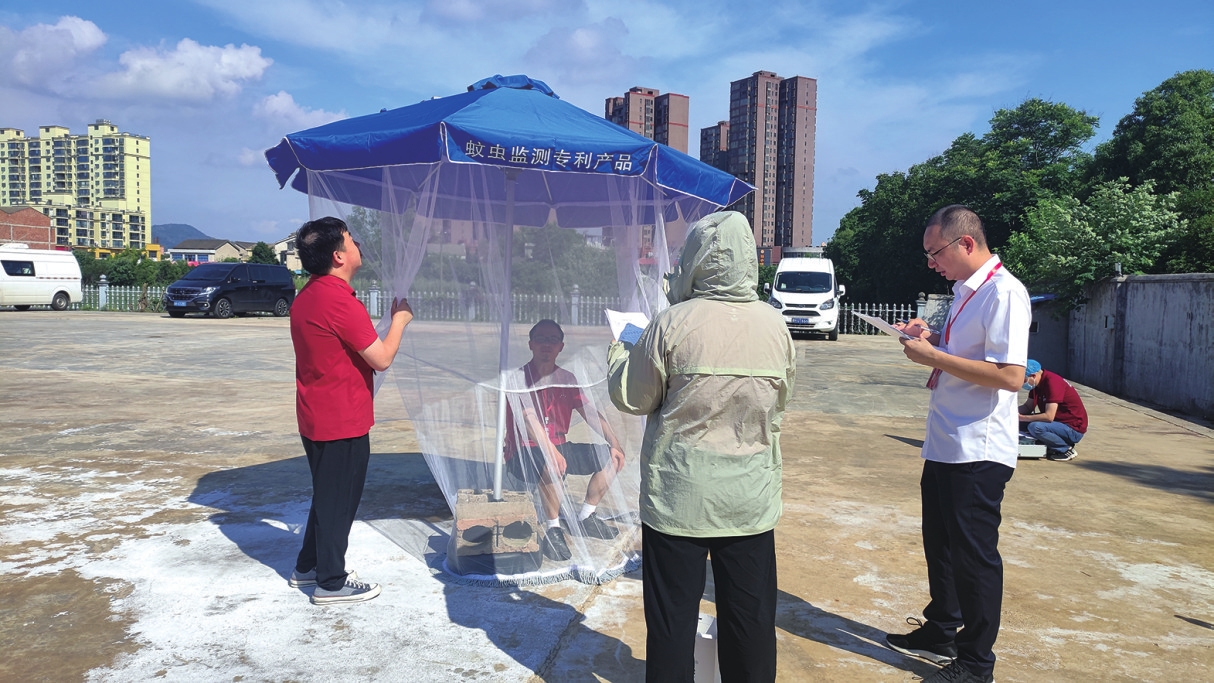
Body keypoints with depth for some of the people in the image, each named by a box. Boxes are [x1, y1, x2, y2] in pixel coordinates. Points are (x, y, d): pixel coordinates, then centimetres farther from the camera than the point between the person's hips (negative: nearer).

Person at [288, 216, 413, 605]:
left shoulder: (306, 297, 8)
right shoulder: (340, 302, -23)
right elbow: (382, 359, -19)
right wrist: (400, 319, -6)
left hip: (315, 418, 9)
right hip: (342, 422, -9)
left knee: (326, 495, 22)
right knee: (339, 501, 4)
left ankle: (308, 567, 35)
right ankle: (331, 584, 17)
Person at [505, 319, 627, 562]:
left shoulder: (566, 379, 7)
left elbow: (590, 413, 2)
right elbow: (528, 417, -26)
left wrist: (615, 444, -11)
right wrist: (550, 451, -41)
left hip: (559, 448, 7)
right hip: (524, 454, -7)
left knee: (611, 457, -2)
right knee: (551, 465, -38)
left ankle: (585, 518, 8)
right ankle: (553, 531, -20)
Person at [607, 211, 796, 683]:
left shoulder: (673, 324, -14)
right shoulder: (775, 325, -3)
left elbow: (631, 398, -5)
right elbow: (781, 400, 10)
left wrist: (618, 352, 14)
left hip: (678, 500, -3)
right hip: (752, 501, 3)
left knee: (672, 616, 11)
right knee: (750, 617, 16)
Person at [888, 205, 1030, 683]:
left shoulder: (1003, 292, -18)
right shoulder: (965, 291, 13)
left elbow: (1009, 375, -27)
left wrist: (933, 356, -22)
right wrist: (932, 339, 7)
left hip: (977, 451, -10)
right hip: (945, 445, 10)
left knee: (974, 555, 3)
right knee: (940, 545, 20)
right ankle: (941, 634, 38)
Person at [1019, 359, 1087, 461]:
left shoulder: (1052, 382, -24)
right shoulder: (1037, 383, 3)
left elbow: (1049, 416, -30)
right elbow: (1028, 407, 5)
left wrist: (1021, 417, -26)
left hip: (1074, 428, -9)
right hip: (1059, 422, 9)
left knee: (1035, 427, -32)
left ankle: (1066, 449, -9)